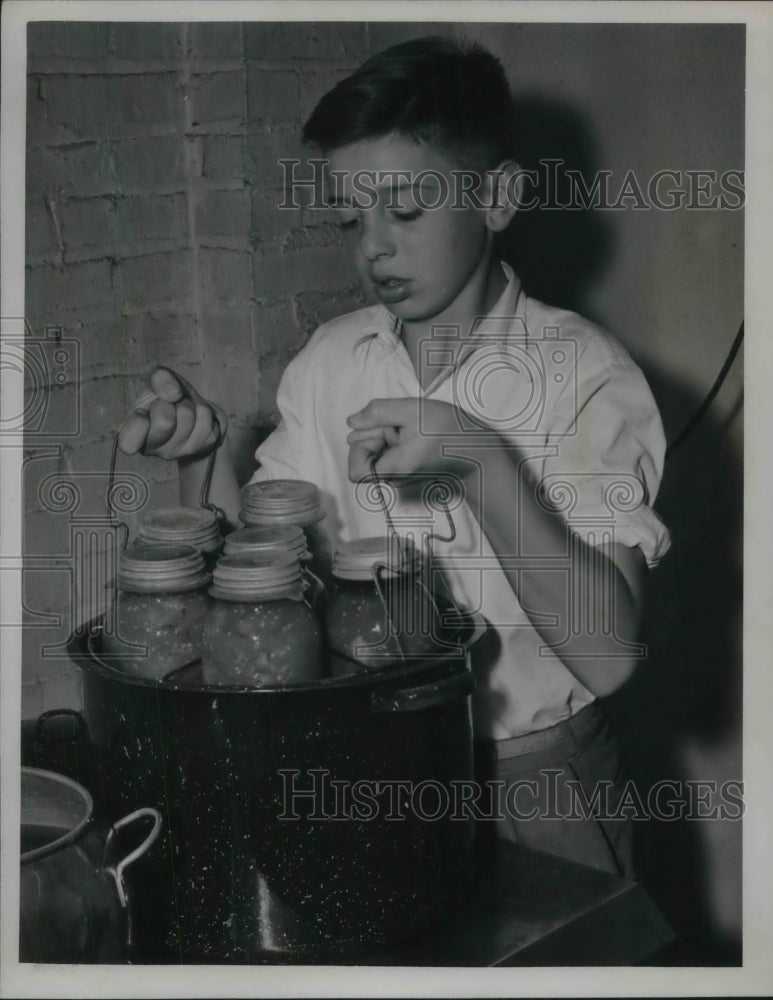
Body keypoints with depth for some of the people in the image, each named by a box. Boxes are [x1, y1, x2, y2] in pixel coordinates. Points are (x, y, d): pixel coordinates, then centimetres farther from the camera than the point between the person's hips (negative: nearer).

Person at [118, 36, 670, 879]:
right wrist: (201, 457, -17)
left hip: (537, 786, -3)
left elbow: (607, 652, -23)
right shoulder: (329, 361, -2)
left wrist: (485, 464, -34)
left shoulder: (583, 371, -16)